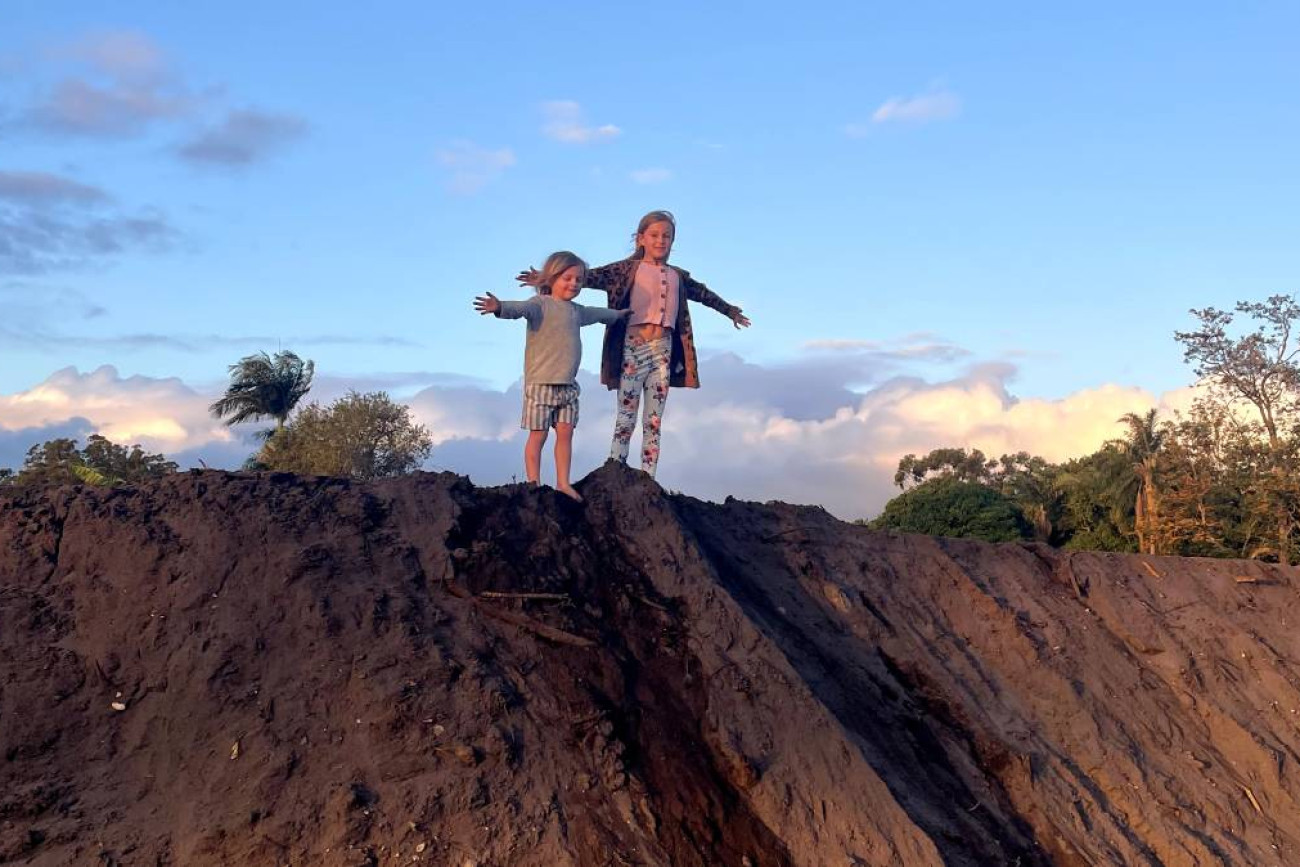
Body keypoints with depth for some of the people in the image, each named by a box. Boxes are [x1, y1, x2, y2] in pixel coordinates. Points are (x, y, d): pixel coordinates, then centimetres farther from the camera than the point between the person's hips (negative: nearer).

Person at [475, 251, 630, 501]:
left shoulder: (576, 311, 17)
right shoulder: (541, 304, -7)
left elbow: (597, 314, 39)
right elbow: (521, 308, -28)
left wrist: (617, 314, 57)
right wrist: (501, 308, -50)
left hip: (568, 386, 7)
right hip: (541, 383, -7)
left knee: (565, 433, 5)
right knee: (538, 435, -2)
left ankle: (563, 484, 13)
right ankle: (534, 485, 5)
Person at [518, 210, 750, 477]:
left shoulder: (678, 276, 16)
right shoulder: (628, 269, 1)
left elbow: (704, 294, 32)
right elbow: (590, 277, -10)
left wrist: (730, 311, 46)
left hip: (663, 352, 4)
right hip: (633, 348, -4)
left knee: (654, 422, 4)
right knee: (626, 419, -4)